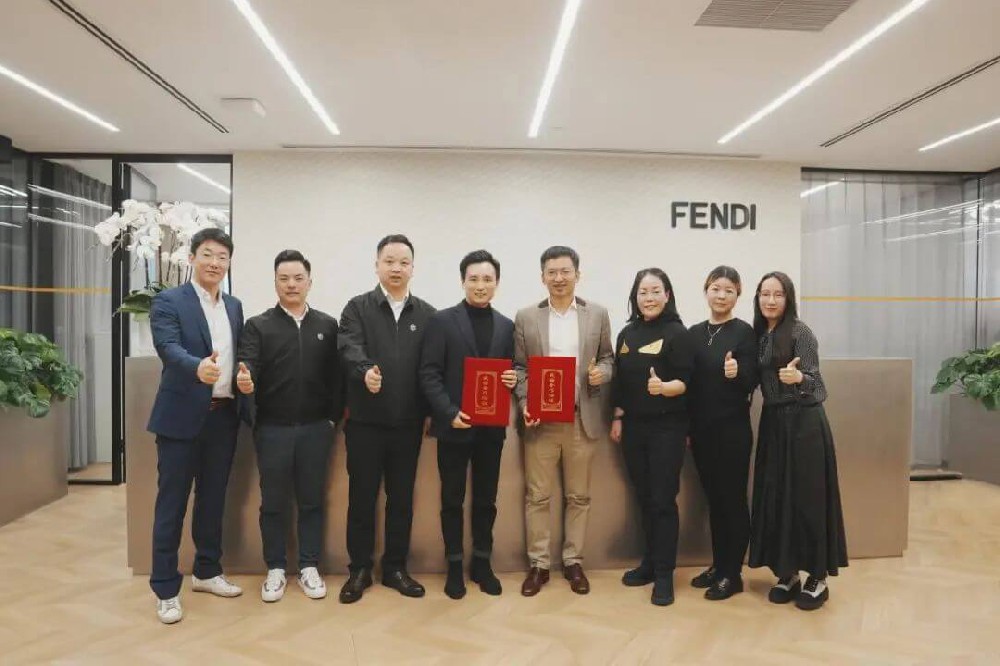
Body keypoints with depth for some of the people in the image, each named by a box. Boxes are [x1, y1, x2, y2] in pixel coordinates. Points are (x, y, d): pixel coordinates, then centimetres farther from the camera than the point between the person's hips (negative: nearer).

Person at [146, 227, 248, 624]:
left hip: (224, 416, 6)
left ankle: (206, 572, 32)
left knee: (213, 500, 16)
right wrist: (197, 367, -41)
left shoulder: (234, 307, 12)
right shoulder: (169, 301, -6)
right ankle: (166, 590, 15)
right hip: (182, 416, -5)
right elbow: (168, 347, -22)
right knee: (172, 503, 4)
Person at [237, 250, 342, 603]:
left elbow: (336, 376, 4)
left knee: (312, 500, 10)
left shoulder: (328, 325, 5)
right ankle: (275, 569, 23)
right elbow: (247, 367, -11)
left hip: (316, 428, 1)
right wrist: (245, 381, -34)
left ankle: (309, 567, 22)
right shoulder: (257, 326, 2)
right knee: (273, 502, 9)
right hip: (272, 428, -1)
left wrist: (333, 418, -2)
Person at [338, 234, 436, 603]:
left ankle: (395, 567, 26)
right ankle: (359, 569, 24)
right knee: (362, 497, 8)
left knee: (402, 498, 11)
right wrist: (366, 371, -36)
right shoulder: (357, 307, 1)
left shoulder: (426, 314, 6)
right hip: (365, 420, -1)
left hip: (408, 422, 2)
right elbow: (351, 349, -16)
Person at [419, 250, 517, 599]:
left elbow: (509, 372, 14)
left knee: (486, 500, 13)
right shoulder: (442, 321, -3)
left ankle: (482, 562, 28)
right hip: (454, 426, -3)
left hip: (492, 427, 3)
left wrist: (513, 380, -10)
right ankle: (455, 566, 23)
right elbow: (429, 374, -8)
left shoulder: (506, 326, 8)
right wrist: (450, 413, -18)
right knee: (452, 500, 9)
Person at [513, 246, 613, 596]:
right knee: (537, 496, 6)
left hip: (582, 419, 1)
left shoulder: (598, 314, 5)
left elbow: (608, 358, 10)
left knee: (578, 496, 10)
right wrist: (525, 403, -10)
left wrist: (602, 372, -12)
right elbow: (518, 366, 4)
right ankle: (538, 564, 19)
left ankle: (573, 561, 24)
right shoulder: (526, 317, 3)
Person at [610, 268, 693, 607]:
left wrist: (662, 387, -33)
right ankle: (650, 561, 27)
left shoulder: (678, 332, -8)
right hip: (633, 427, 5)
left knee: (663, 500, 0)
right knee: (644, 498, 13)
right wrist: (617, 418, 10)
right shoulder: (626, 334, 7)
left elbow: (685, 382, -13)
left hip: (667, 427, -5)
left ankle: (664, 574, 10)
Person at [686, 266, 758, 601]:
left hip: (733, 429, -5)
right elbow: (688, 382, 10)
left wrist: (736, 373, -32)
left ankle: (733, 574, 17)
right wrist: (686, 427, 9)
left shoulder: (744, 332, -8)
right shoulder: (694, 333, 7)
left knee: (733, 500, 5)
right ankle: (718, 564, 28)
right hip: (701, 429, 5)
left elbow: (751, 384, -10)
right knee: (713, 499, 15)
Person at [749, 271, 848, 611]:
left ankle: (817, 579, 14)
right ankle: (787, 573, 22)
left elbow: (815, 383, -17)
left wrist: (798, 378, -37)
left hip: (803, 423, -6)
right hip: (773, 422, 7)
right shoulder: (759, 333, 8)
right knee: (775, 496, 8)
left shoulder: (800, 332, -11)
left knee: (807, 497, 0)